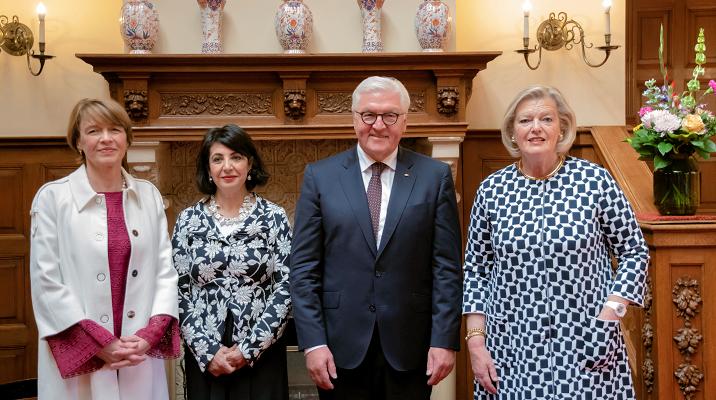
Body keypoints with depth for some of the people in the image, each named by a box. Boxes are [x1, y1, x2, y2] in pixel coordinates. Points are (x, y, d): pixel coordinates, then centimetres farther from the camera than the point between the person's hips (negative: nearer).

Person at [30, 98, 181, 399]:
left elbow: (166, 269, 4)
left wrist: (150, 334, -9)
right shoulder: (52, 197, -4)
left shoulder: (149, 195, 6)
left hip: (141, 355, 3)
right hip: (77, 358, -3)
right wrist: (99, 343, -12)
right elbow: (46, 281, -8)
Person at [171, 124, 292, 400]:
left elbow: (286, 288, -5)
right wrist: (208, 350, -8)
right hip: (204, 357, 1)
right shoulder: (188, 220, 3)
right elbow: (178, 291, 1)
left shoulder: (274, 217, -1)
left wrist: (249, 348, -10)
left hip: (261, 354, -1)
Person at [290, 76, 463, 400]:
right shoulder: (320, 176, 2)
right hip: (341, 348, 0)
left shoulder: (435, 176, 1)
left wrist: (445, 339, -6)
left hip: (410, 347, 0)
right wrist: (313, 342, -6)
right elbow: (304, 267, 0)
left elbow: (447, 266, -1)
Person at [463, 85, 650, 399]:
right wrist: (475, 343, 1)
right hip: (510, 352, 2)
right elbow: (475, 270, 7)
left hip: (586, 351, -1)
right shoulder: (491, 190, 1)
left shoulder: (596, 181, -4)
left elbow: (635, 252, 3)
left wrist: (610, 314, -8)